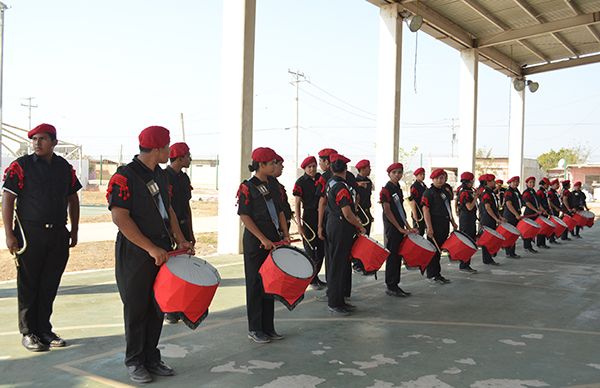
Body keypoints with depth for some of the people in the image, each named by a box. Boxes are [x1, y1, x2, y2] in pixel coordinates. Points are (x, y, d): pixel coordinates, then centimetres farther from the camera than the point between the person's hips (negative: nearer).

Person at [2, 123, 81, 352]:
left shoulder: (65, 168, 8)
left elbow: (73, 199, 17)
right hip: (29, 234, -4)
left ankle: (44, 329, 23)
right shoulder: (21, 166, -4)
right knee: (28, 285, 4)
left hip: (58, 234, 4)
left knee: (50, 285, 10)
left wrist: (74, 231, 13)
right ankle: (28, 333, 15)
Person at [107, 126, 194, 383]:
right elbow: (120, 218, -19)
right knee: (136, 309, 4)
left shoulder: (161, 175, 11)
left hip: (161, 252, 7)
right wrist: (151, 249, -22)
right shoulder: (124, 177, -14)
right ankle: (134, 363, 19)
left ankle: (152, 359, 26)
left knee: (158, 307, 12)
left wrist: (180, 240, 8)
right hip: (135, 254, -7)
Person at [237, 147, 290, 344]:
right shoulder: (247, 187, -10)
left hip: (273, 242, 7)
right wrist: (263, 239, -17)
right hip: (255, 243, -7)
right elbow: (244, 216, -14)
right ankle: (254, 329, 12)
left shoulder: (271, 186, 11)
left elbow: (279, 212, 16)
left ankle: (268, 327, 22)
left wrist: (285, 234, 4)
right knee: (255, 285, 1)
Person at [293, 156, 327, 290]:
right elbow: (297, 204, -7)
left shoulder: (321, 178, 6)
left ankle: (316, 276, 25)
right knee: (310, 250, 2)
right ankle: (311, 279, 15)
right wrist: (299, 224, -13)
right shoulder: (301, 182, -5)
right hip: (308, 217, -4)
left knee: (322, 249, 10)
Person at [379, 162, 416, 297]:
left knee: (398, 256, 11)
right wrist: (400, 228, -15)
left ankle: (395, 285, 18)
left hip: (400, 228, 8)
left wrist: (407, 227, 13)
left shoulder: (398, 189, 15)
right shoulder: (386, 189, -10)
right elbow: (387, 211, -15)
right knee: (392, 256, -4)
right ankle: (390, 287, 3)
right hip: (391, 228, -8)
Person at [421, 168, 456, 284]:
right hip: (434, 227, -8)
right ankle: (432, 275, 5)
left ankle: (437, 273, 20)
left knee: (439, 250, 13)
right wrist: (429, 227, -21)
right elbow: (426, 210, -15)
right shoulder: (428, 192, -8)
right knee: (433, 250, -2)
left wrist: (453, 222, 22)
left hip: (444, 226, 8)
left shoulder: (444, 192, 17)